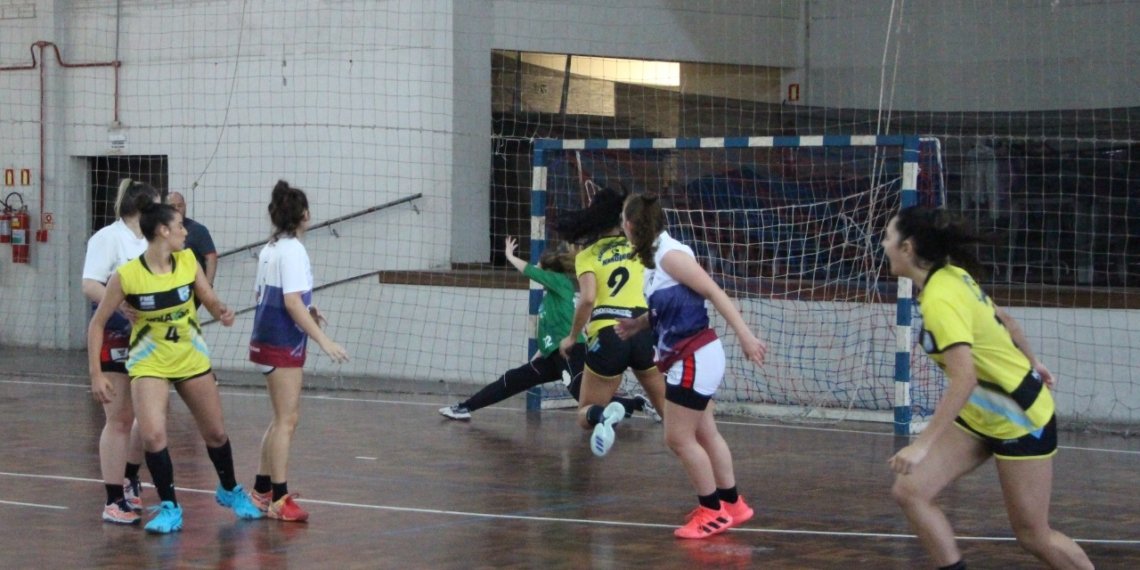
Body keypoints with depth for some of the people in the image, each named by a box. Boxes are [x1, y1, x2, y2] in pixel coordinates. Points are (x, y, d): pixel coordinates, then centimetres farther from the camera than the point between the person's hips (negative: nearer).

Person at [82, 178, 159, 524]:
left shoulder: (148, 243, 11)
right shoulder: (108, 238, -11)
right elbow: (90, 286, -21)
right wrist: (120, 306, -33)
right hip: (115, 339, -7)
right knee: (120, 419, -4)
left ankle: (129, 479, 33)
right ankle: (114, 502, 2)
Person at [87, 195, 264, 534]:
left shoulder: (188, 260, -9)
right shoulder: (126, 276, -19)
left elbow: (209, 299, 3)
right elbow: (97, 323, -10)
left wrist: (221, 312, -20)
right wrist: (96, 374, -14)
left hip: (192, 359, 4)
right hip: (149, 363, -4)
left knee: (215, 433, 14)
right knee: (153, 435, -21)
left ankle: (229, 491, 41)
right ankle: (169, 508, -1)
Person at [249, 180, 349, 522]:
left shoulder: (270, 249, 12)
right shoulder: (292, 250, -16)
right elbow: (292, 303, -23)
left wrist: (306, 310, 23)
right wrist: (323, 340, -25)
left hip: (267, 340, 10)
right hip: (284, 344, -10)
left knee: (283, 418, 17)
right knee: (287, 420, -7)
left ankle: (262, 490, 22)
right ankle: (279, 500, -8)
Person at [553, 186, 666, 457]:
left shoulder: (587, 255, 6)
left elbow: (587, 298, -8)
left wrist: (572, 337, 3)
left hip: (607, 335, -2)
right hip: (645, 332, 2)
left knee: (586, 415, 11)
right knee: (667, 407, 21)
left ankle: (603, 415, -26)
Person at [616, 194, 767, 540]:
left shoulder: (670, 255, -17)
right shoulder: (653, 258, 9)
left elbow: (715, 293, -20)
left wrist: (745, 336, -23)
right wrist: (638, 325, 6)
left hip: (696, 358, -9)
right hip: (690, 358, 9)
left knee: (679, 438, -4)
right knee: (705, 434, 16)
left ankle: (712, 511, 6)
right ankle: (732, 505, 26)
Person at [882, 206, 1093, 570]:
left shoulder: (940, 300, -26)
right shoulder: (951, 275, -1)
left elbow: (964, 379, -35)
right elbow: (1003, 318, 14)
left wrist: (922, 445, -37)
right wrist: (1032, 364, 30)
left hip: (1020, 419, -9)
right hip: (979, 416, 9)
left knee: (1032, 535, 1)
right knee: (909, 490, -5)